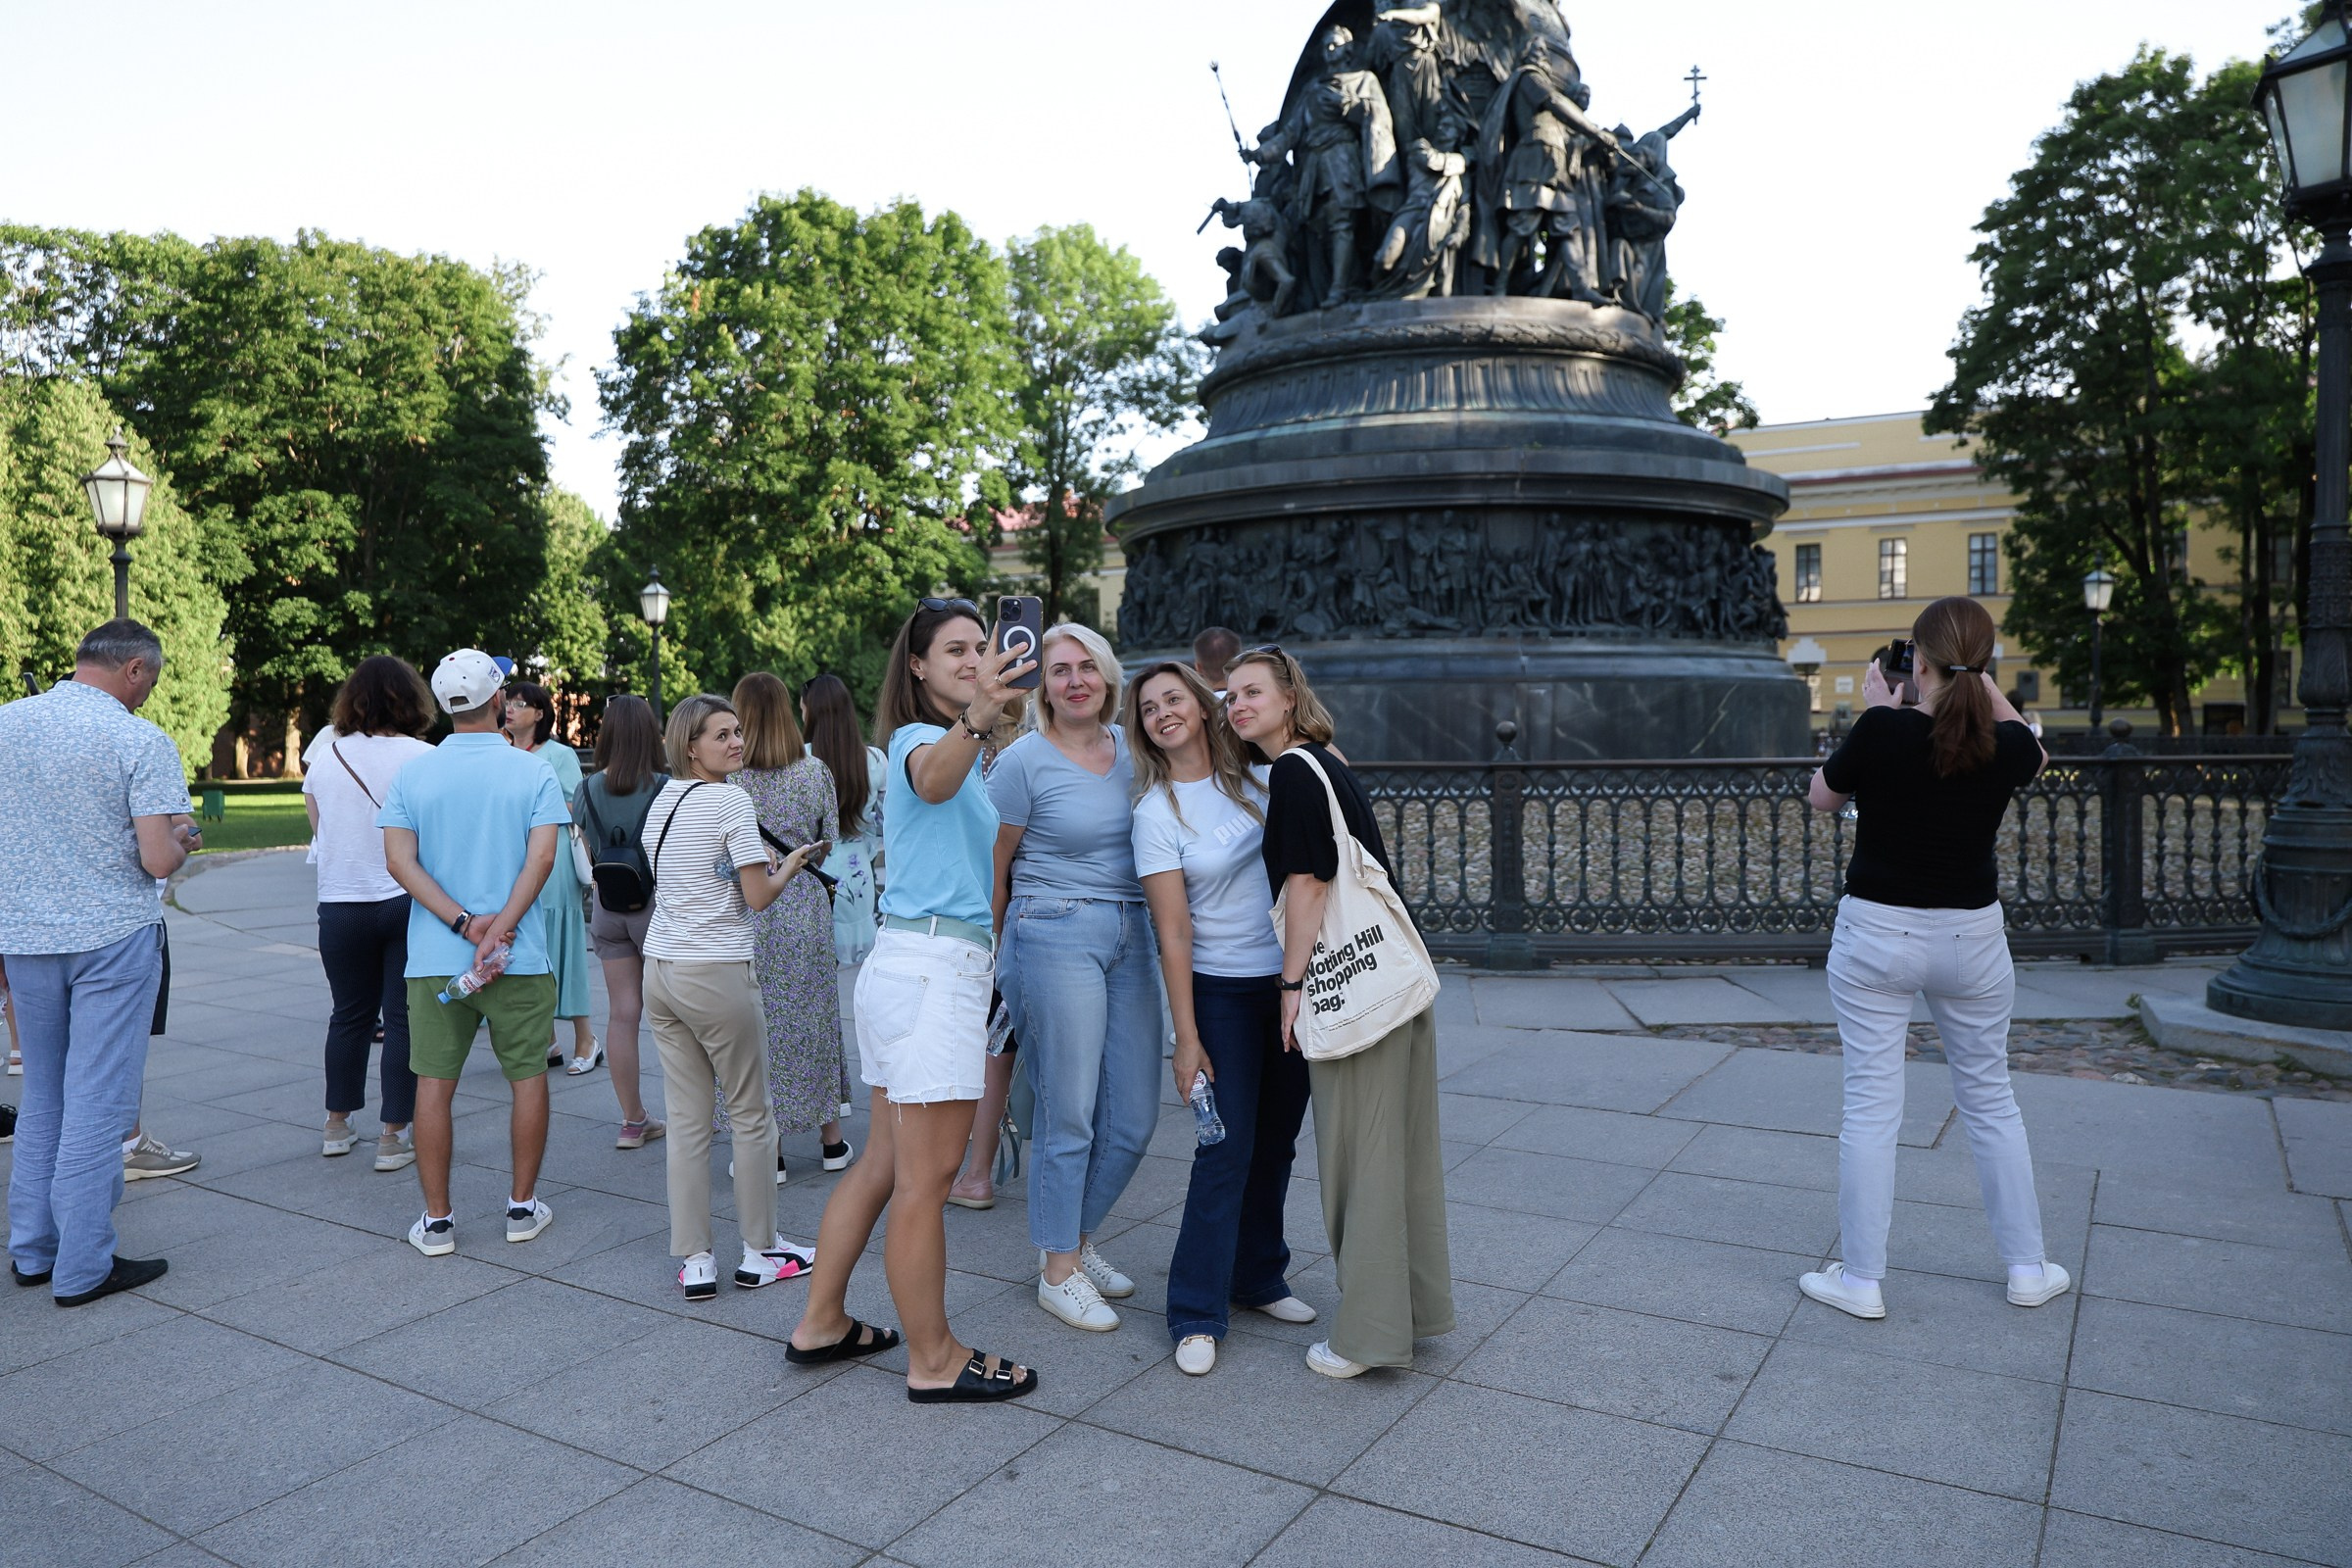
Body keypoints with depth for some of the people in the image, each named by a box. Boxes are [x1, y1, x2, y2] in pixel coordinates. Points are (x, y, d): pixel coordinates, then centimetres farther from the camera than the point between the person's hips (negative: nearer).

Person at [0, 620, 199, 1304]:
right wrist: (183, 837, 3)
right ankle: (83, 1268, 7)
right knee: (98, 1104, 1)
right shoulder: (142, 742, -14)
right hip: (113, 939, -5)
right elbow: (159, 861, -18)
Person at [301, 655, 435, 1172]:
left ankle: (337, 1126, 27)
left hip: (340, 905, 4)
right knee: (404, 1018, 3)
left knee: (350, 1014, 17)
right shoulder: (423, 758, -10)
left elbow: (319, 830, 14)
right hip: (408, 902, -3)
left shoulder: (324, 754, 2)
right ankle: (393, 1137, 7)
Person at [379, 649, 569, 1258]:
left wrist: (466, 925, -11)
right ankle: (523, 1206, 19)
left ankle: (437, 1220, 15)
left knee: (434, 1083, 9)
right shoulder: (533, 772, -4)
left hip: (435, 958, 2)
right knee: (528, 1076, 11)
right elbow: (542, 857, -15)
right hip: (520, 957, -2)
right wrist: (499, 929, -17)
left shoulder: (412, 775, 2)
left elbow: (399, 859, -6)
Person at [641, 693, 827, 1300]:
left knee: (687, 1120, 9)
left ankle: (693, 1261, 13)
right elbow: (758, 897, -12)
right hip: (717, 974, -7)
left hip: (659, 971, 7)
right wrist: (794, 861, 6)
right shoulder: (732, 801, -11)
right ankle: (760, 1252, 16)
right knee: (751, 1115, 7)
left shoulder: (662, 800, 11)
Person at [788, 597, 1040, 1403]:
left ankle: (821, 1324, 27)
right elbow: (933, 779, -35)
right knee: (926, 1178, -1)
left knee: (885, 1163, 16)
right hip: (933, 965, -10)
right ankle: (934, 1361, 9)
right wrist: (975, 719, -55)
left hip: (911, 965, 10)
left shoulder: (963, 752, 21)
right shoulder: (917, 736, -9)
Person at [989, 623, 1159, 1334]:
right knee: (1069, 1115, 2)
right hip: (1055, 936, -6)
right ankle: (1057, 1270, 20)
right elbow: (992, 869, 1)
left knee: (1135, 1116, 8)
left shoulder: (1131, 748, 8)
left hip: (1131, 938, 6)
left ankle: (1078, 1238, 31)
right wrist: (1000, 958, 8)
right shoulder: (1025, 760, -7)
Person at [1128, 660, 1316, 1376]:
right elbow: (1173, 932, -12)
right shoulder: (1157, 813, -10)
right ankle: (1196, 1315, 10)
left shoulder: (1256, 775, 2)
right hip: (1224, 992, -5)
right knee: (1227, 1148, -4)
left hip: (1292, 978, 5)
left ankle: (1258, 1278, 32)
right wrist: (1186, 1037, -13)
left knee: (1276, 1140, 14)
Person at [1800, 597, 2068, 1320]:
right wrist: (1986, 689, 14)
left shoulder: (1883, 731, -18)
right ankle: (2027, 1268, 30)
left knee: (1870, 1107, 4)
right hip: (1971, 935, 3)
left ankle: (1862, 1280, 11)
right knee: (1990, 1099, 19)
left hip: (1877, 934, -3)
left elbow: (1822, 796, 0)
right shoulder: (2004, 745, -9)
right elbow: (2035, 754, 18)